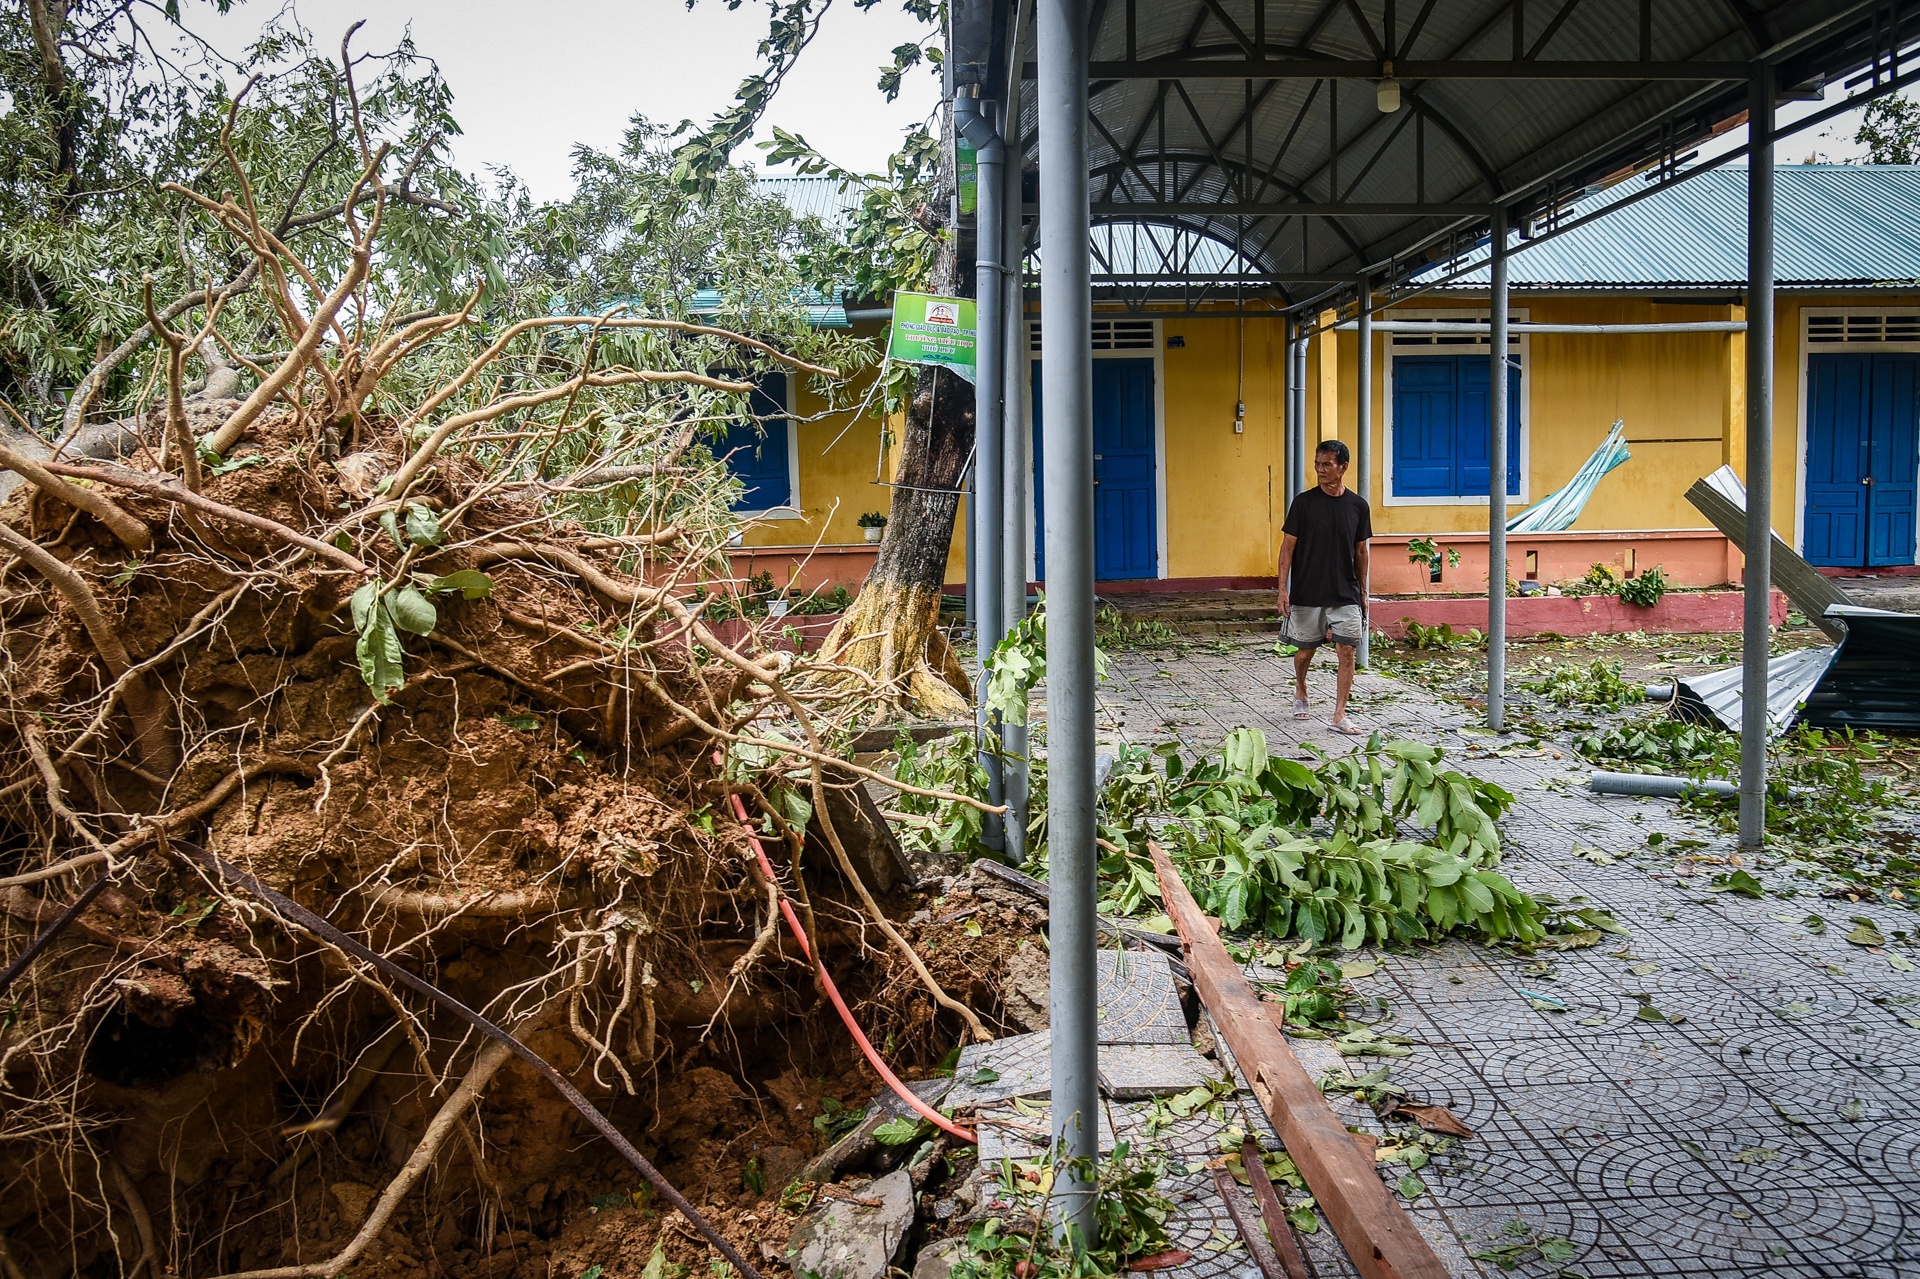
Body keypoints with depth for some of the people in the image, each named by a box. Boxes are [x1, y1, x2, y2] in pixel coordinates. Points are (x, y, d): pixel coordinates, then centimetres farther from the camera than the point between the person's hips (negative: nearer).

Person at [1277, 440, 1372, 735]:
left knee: (1347, 651, -6)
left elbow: (1360, 551, 10)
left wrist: (1362, 591, 12)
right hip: (1307, 594, -1)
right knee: (1305, 650, 11)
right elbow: (1287, 547, -4)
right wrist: (1283, 589, -10)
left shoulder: (1357, 505, 2)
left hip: (1345, 594, 1)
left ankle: (1340, 716, -2)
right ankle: (1300, 692, 40)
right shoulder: (1304, 502, -5)